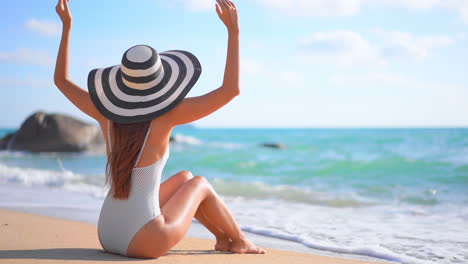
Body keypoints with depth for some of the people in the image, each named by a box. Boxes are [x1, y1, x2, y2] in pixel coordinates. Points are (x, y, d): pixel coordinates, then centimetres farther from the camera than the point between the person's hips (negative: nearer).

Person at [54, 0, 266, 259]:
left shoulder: (106, 112, 0)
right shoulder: (166, 114, -15)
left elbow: (61, 80, 17)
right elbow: (231, 89, -13)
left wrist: (66, 26, 19)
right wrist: (233, 30, -9)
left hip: (108, 236, 6)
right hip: (144, 242, -6)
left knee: (184, 178, 25)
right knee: (199, 184, 21)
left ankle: (223, 237, 42)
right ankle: (239, 240, 41)